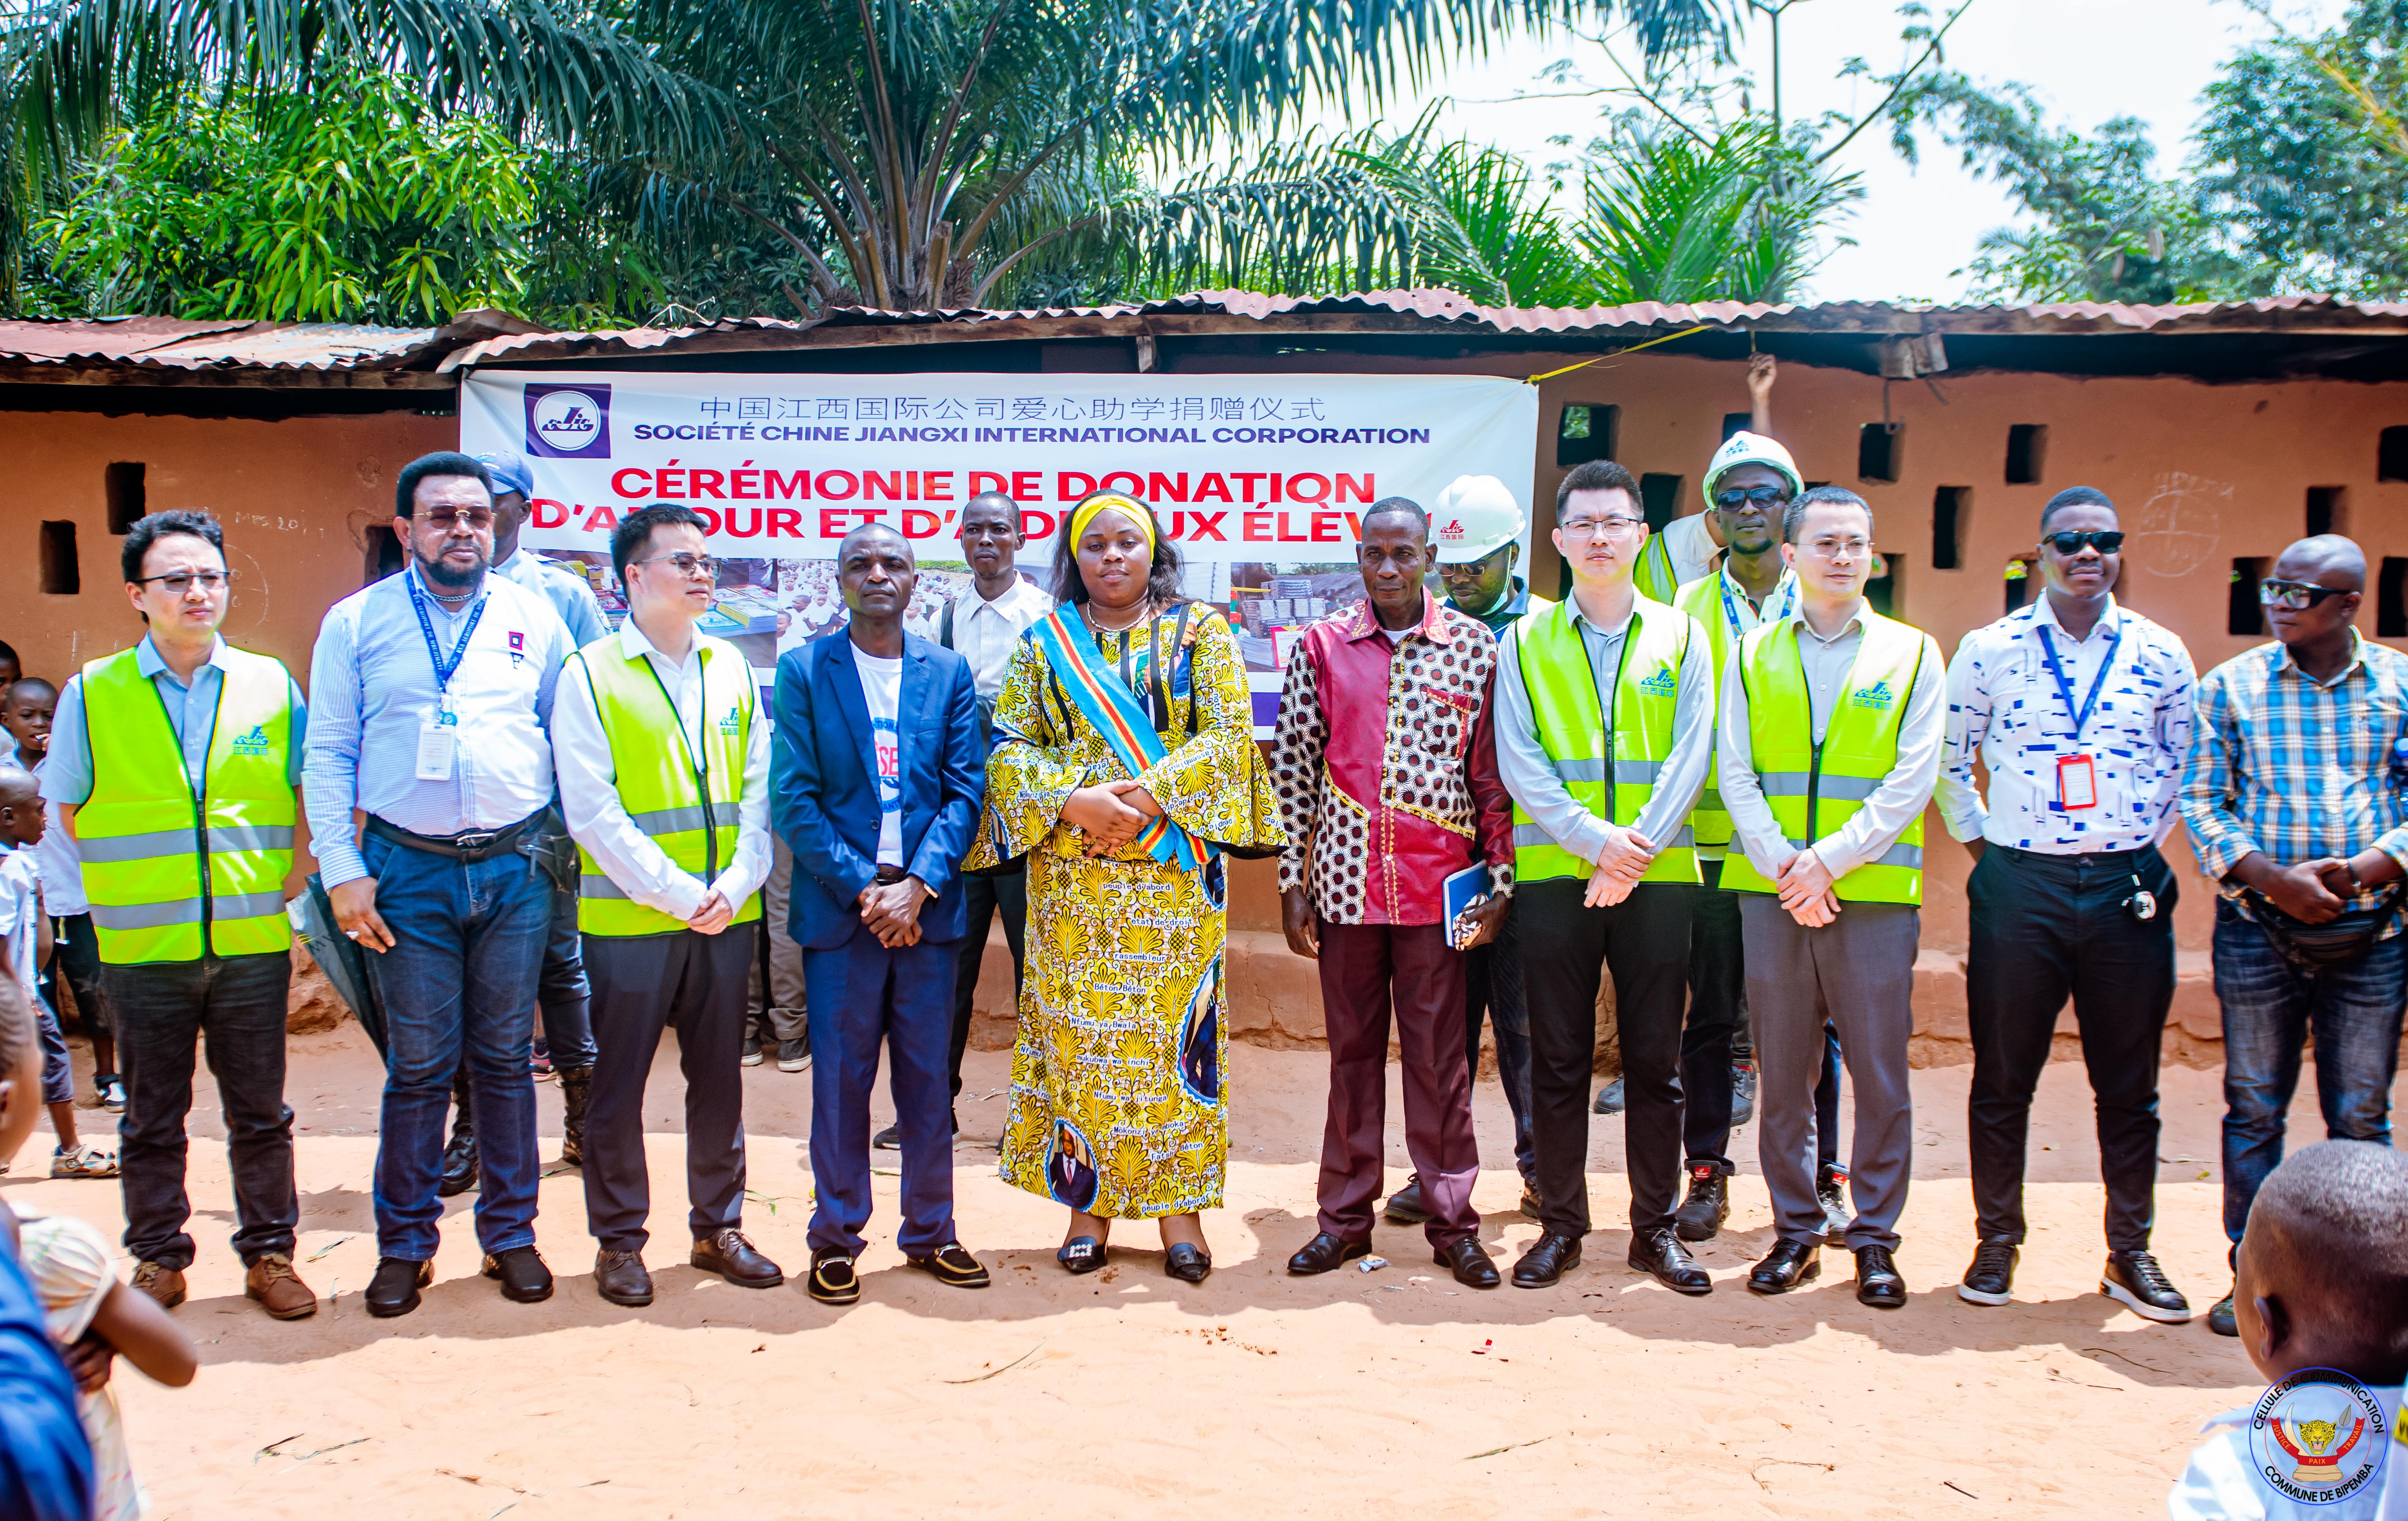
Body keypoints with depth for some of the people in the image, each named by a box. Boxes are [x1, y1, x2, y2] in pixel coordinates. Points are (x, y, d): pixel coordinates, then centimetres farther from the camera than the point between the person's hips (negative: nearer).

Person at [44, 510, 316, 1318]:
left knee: (259, 1113, 8)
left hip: (252, 941, 1)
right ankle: (158, 1260, 23)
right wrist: (135, 881, 2)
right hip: (141, 946, 0)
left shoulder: (271, 684, 4)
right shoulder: (92, 694, 2)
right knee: (151, 1117, 10)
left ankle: (269, 1253, 20)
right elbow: (69, 813, 9)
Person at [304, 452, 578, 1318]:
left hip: (517, 866, 1)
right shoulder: (356, 623, 4)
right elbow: (327, 755, 3)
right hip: (408, 870, -1)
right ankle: (405, 1245, 15)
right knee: (419, 1063, 2)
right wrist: (343, 871, -4)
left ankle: (510, 1234, 19)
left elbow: (570, 743, 12)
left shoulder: (535, 620, 7)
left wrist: (565, 852, 6)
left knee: (504, 1056, 8)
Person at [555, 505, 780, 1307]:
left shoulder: (731, 668, 9)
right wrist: (680, 896, -14)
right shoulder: (590, 675, -5)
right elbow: (593, 813, -10)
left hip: (727, 917, 4)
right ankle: (619, 1242, 19)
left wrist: (735, 886, -7)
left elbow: (758, 790, 8)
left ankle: (719, 1227, 25)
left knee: (718, 1078, 12)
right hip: (627, 919, -4)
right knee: (618, 1085, 5)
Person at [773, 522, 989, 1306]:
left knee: (927, 1080, 9)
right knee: (840, 1081, 5)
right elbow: (793, 798, -4)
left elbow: (965, 791, 2)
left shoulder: (948, 673, 7)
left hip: (928, 907, 2)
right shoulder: (803, 670, 1)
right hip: (839, 909, -2)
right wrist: (862, 889, -12)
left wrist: (917, 885, -11)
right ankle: (836, 1240, 18)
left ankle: (931, 1233, 22)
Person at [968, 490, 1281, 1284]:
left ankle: (1179, 1204, 10)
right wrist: (1073, 801, -15)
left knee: (1172, 1026, 0)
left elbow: (1229, 734, -3)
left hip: (1175, 868, -1)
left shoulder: (1200, 633, 6)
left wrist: (1150, 793, -16)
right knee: (1080, 1030, 3)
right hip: (1072, 872, 1)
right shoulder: (1045, 643, 9)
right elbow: (1009, 746, 2)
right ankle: (1089, 1203, 14)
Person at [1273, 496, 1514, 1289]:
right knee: (1353, 1049, 11)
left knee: (1438, 1053, 4)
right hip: (1346, 880, 1)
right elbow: (1294, 767, 4)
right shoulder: (1322, 645, 3)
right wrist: (1290, 882, 2)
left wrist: (1500, 880, 0)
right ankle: (1346, 1217, 22)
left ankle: (1452, 1222, 17)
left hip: (1437, 885, -1)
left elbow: (1494, 774, 3)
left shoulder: (1474, 647, 2)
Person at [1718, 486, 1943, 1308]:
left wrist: (1827, 860, -12)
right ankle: (1796, 1231, 19)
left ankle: (1874, 1239, 15)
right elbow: (1735, 775, 4)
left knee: (1881, 1075, 2)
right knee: (1782, 1073, 7)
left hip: (1875, 891, -1)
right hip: (1772, 893, 1)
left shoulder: (1913, 652, 6)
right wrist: (1782, 866, -10)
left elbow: (1912, 780, -3)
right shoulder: (1752, 655, 10)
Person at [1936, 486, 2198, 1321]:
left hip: (2127, 886, 1)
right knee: (2002, 1076, 6)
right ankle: (1997, 1242, 20)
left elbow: (2184, 765, 14)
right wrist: (1981, 843, 7)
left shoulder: (2161, 653, 3)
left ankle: (2131, 1253, 21)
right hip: (2017, 885, -1)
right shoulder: (1987, 649, 0)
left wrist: (2143, 844, 7)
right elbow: (1949, 760, 11)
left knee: (2128, 1083, 8)